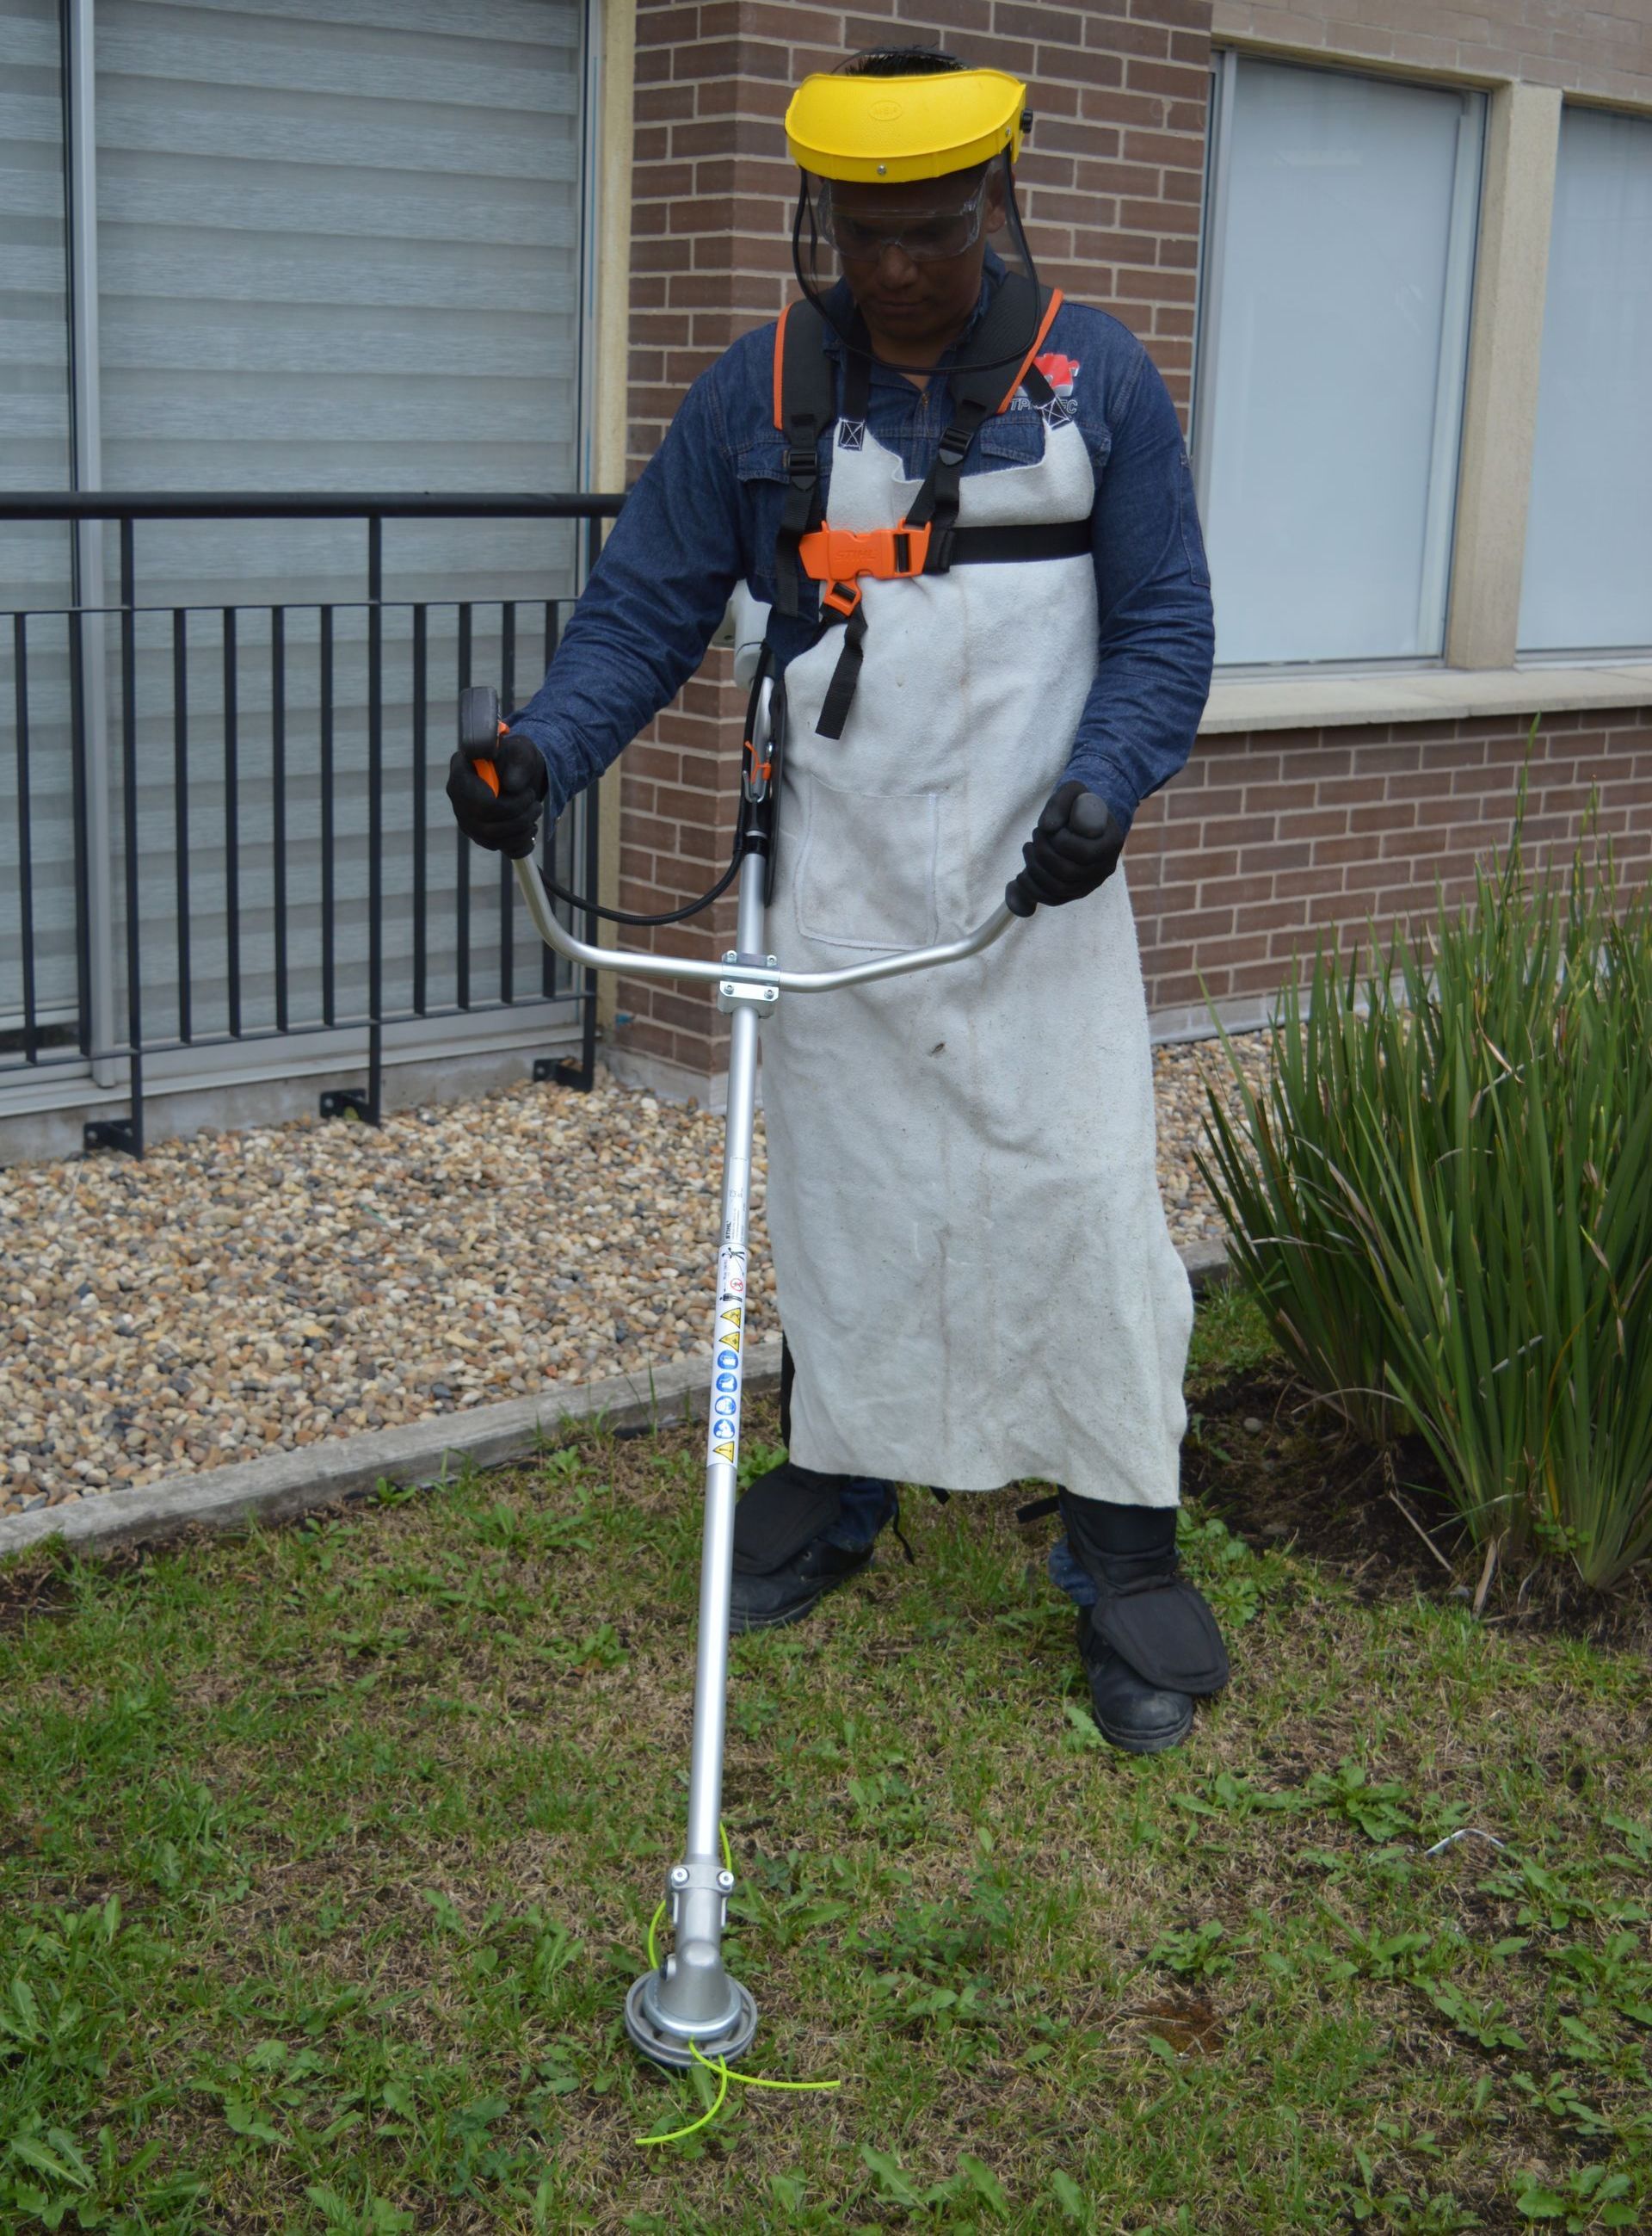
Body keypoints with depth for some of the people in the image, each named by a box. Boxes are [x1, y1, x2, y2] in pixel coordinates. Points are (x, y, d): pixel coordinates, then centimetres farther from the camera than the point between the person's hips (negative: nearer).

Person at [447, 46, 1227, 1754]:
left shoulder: (1097, 379, 0)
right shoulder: (757, 395, 1)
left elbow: (1163, 626, 0)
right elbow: (646, 609, 1)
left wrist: (1102, 787, -18)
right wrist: (541, 751, -17)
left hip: (1039, 887, -1)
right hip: (835, 896, 2)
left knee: (1083, 1200, -3)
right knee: (837, 1195, 11)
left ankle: (1123, 1559, 10)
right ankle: (835, 1487, 30)